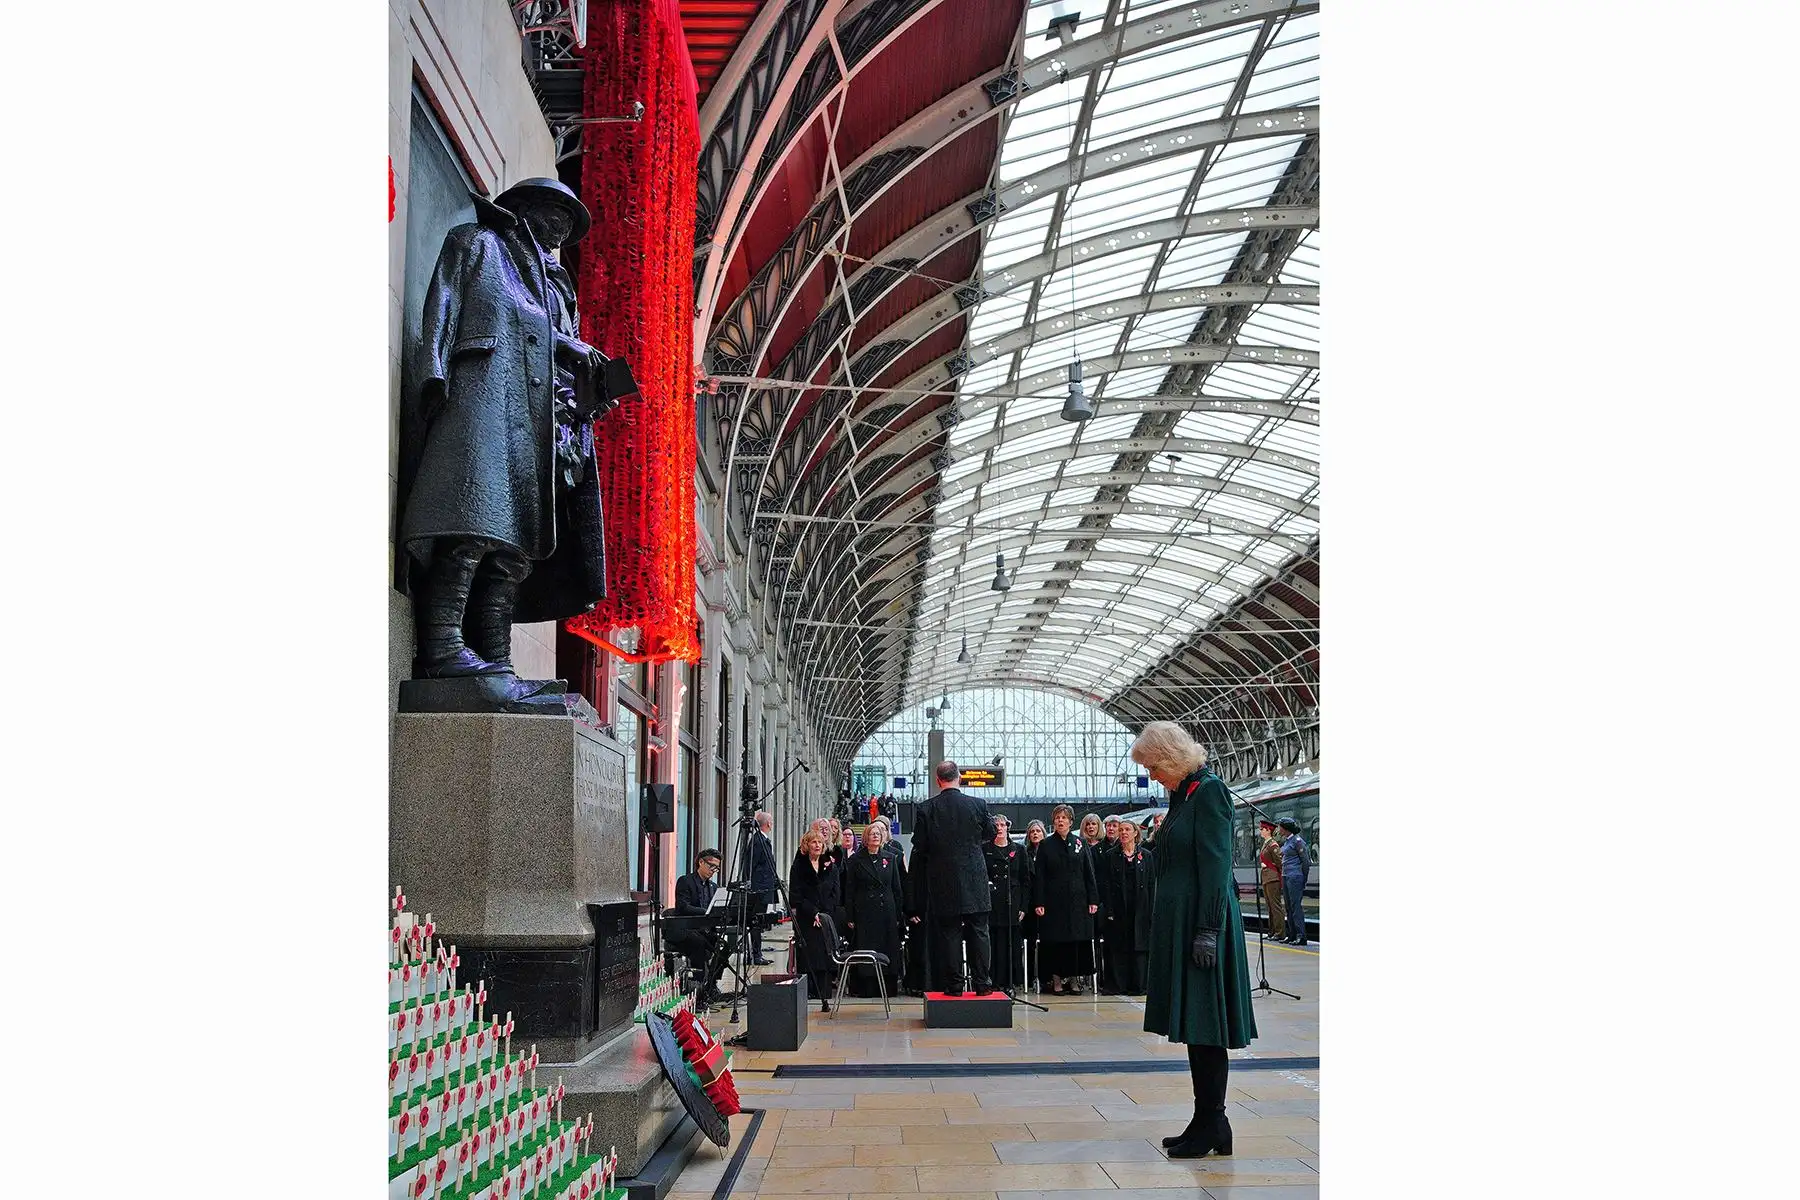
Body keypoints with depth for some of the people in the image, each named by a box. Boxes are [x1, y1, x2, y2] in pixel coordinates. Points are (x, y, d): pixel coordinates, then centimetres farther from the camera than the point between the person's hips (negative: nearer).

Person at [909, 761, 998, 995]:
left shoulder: (926, 809, -7)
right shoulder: (978, 805, -5)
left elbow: (919, 848, -2)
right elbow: (990, 834, 11)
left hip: (942, 882, 0)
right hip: (975, 881, 1)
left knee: (948, 933, 6)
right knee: (978, 932, 7)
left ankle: (954, 984, 7)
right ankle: (982, 982, 7)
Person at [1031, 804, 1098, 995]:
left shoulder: (1080, 843, 8)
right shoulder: (1046, 846, 5)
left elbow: (1089, 873, 7)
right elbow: (1039, 877, 2)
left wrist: (1093, 900, 0)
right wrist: (1038, 903, -6)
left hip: (1077, 901, 1)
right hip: (1053, 901, -1)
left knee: (1077, 939, 0)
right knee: (1055, 940, -1)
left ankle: (1074, 978, 8)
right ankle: (1056, 979, 5)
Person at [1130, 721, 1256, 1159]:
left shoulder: (1209, 791, -13)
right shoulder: (1183, 794, 15)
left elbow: (1215, 865, -19)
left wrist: (1208, 930, -21)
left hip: (1201, 923, -10)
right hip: (1178, 924, 10)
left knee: (1204, 1027, -3)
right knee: (1194, 1025, 12)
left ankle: (1211, 1127, 5)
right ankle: (1208, 1123, 19)